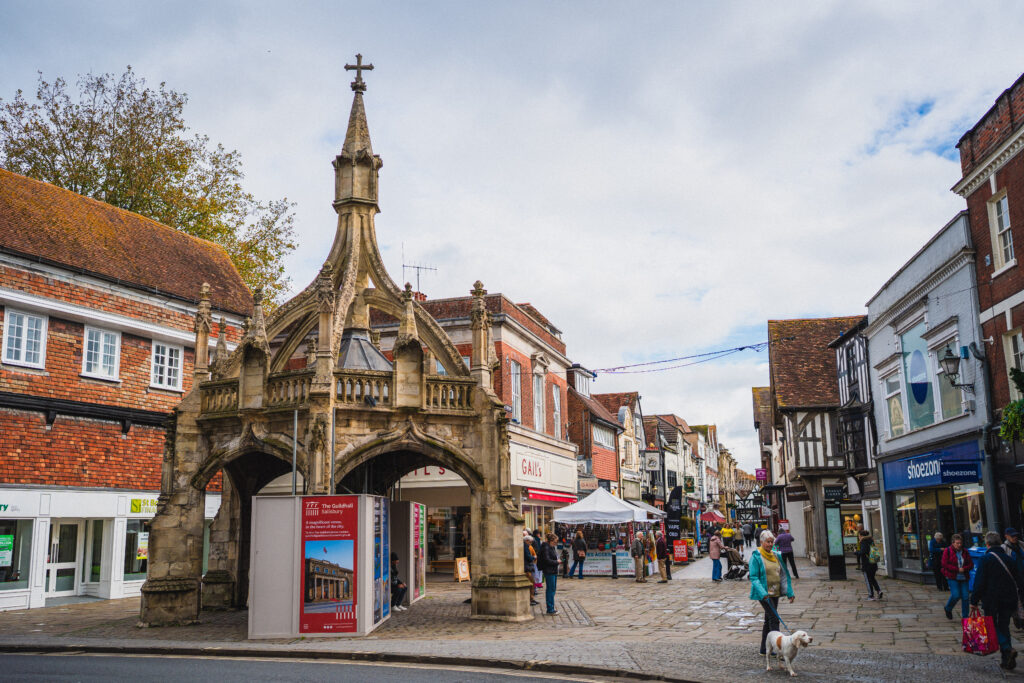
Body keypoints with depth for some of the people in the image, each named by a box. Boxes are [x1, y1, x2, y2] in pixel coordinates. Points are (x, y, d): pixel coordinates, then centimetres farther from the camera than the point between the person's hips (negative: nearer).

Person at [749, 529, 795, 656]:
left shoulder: (776, 556, 10)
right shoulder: (756, 556, -10)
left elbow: (784, 574, 15)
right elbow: (753, 578, -14)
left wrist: (790, 592, 7)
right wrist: (763, 593, -26)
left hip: (775, 593, 7)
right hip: (764, 594, -7)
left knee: (769, 620, 12)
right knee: (774, 619, -13)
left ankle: (764, 649, 21)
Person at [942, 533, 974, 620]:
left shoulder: (965, 552, 8)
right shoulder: (947, 551, -4)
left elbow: (971, 564, 7)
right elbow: (945, 564, -9)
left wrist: (964, 568, -13)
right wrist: (957, 569, -15)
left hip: (964, 578, 4)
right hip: (952, 578, -4)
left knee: (965, 597, -1)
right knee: (955, 595, -13)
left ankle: (965, 616, 10)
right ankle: (948, 609, 16)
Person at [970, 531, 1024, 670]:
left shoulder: (985, 560, -11)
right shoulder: (1008, 559, 5)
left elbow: (979, 582, -13)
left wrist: (974, 601, -7)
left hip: (991, 600, -5)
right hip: (1009, 599, 5)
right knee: (1004, 626, 13)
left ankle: (1007, 649, -19)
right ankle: (1006, 660, 12)